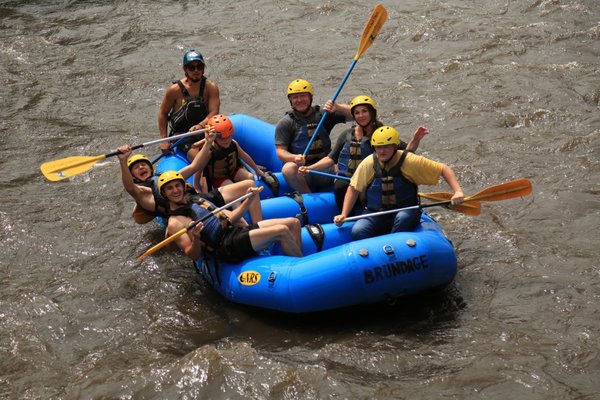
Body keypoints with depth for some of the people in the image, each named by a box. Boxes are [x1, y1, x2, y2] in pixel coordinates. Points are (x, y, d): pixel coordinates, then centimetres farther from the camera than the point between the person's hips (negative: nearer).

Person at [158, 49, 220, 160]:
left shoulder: (211, 87, -3)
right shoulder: (175, 90, -7)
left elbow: (214, 112, -12)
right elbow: (163, 113, 3)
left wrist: (200, 125, -32)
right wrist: (164, 139, -2)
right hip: (181, 133, -2)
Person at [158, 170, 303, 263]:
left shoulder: (197, 201, 23)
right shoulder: (175, 223, -1)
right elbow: (194, 255, -9)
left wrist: (249, 200, 16)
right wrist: (196, 238, -29)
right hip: (230, 247, -9)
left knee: (294, 223, 1)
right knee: (282, 231, -23)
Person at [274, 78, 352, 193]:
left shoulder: (323, 115, 12)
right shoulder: (285, 123, 6)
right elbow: (280, 151, -2)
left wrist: (336, 107, -12)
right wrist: (295, 158, -24)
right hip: (301, 170, -2)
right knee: (288, 169, -36)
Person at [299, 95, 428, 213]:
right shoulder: (346, 135, 14)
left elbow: (406, 151, 0)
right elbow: (331, 159, 18)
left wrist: (415, 140, -20)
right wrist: (309, 168, 7)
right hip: (345, 180, 2)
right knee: (340, 188, -31)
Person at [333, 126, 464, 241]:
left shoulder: (409, 161, -10)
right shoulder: (368, 163, -4)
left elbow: (443, 169, -6)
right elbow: (354, 189, 7)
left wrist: (458, 191, -20)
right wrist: (344, 215, -3)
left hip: (406, 212, -1)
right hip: (375, 214, 1)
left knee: (403, 218, -37)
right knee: (358, 231, -28)